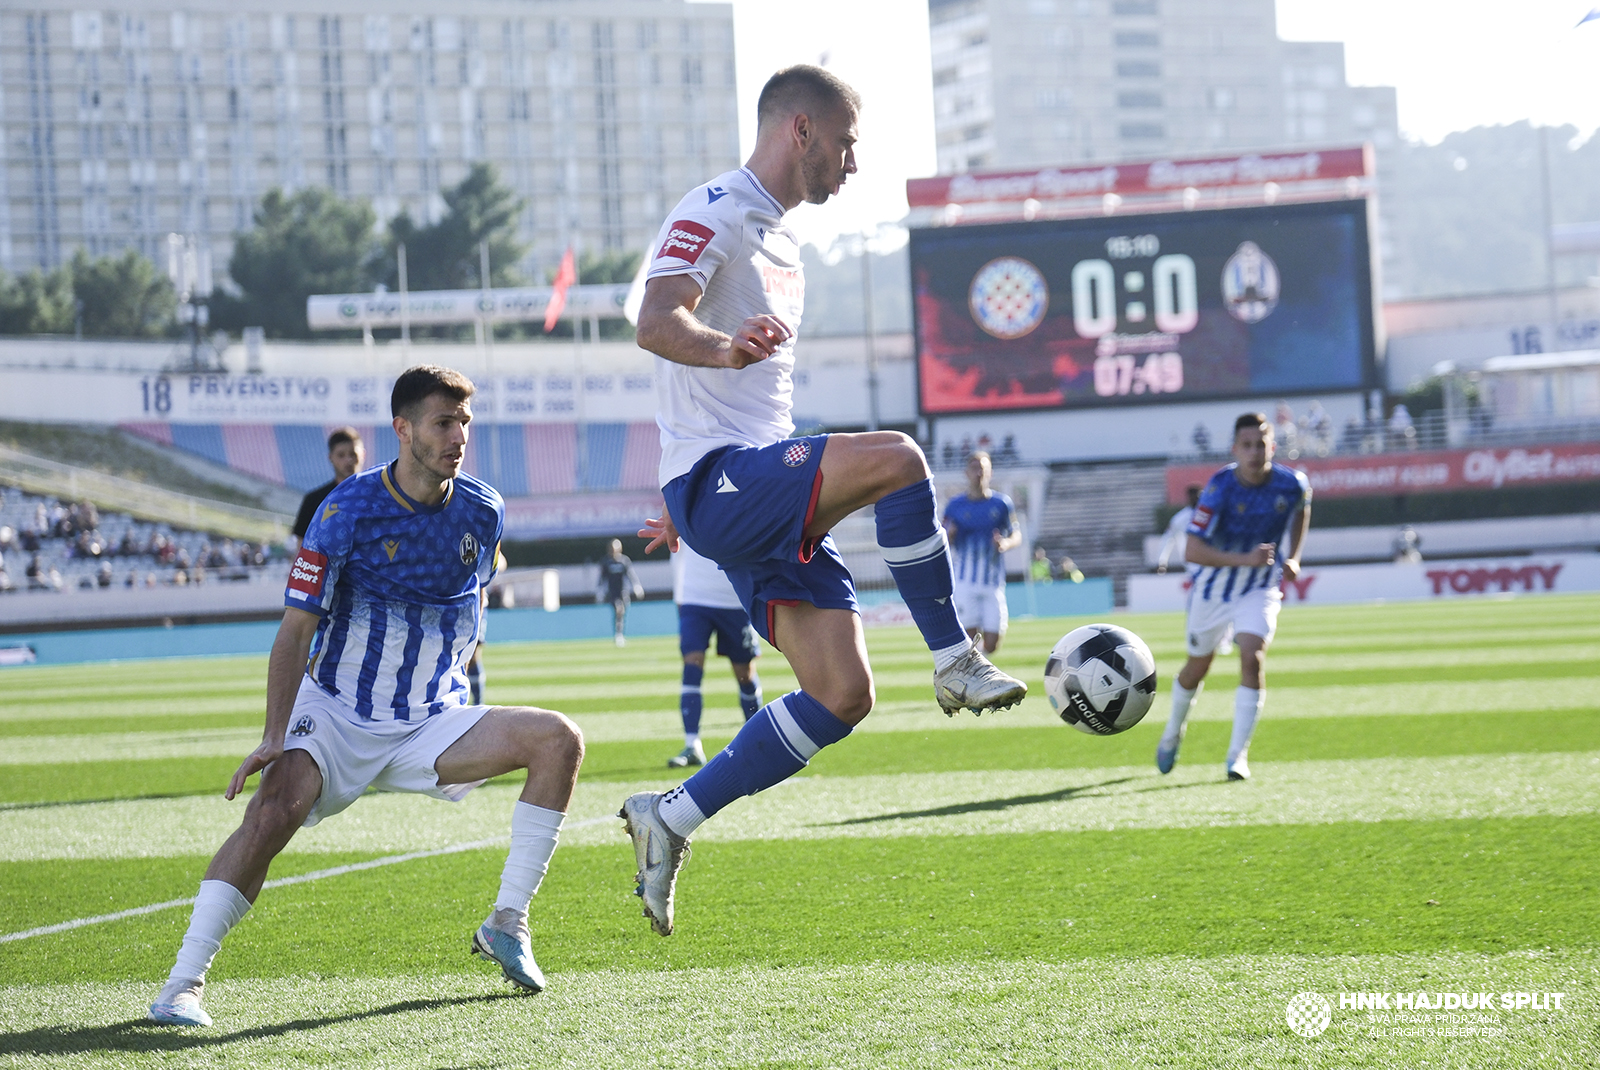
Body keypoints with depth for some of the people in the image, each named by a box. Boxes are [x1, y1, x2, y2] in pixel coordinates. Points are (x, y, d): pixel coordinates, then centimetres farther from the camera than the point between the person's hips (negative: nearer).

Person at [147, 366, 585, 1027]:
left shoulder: (483, 513, 0)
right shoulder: (349, 509, -14)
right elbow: (296, 630, -16)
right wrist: (273, 738, -25)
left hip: (431, 726, 4)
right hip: (334, 718, -4)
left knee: (559, 740, -15)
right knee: (276, 808, -30)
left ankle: (507, 923, -7)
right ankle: (183, 984, -26)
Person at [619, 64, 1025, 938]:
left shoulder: (778, 239, 22)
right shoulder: (715, 213, -8)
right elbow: (655, 323, -27)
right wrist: (723, 345, -49)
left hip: (763, 500, 10)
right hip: (716, 481, -10)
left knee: (842, 694, -1)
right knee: (896, 460, -29)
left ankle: (670, 821, 7)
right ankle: (956, 664, -17)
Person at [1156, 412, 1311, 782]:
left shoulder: (1292, 484, -16)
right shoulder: (1221, 487, -25)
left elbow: (1301, 509, 12)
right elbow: (1193, 551, -29)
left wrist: (1293, 558, 0)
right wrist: (1244, 559, -39)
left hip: (1260, 589, 1)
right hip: (1213, 586, -1)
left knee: (1253, 657, -22)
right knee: (1198, 666, 15)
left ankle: (1238, 755, -15)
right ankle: (1173, 733, 44)